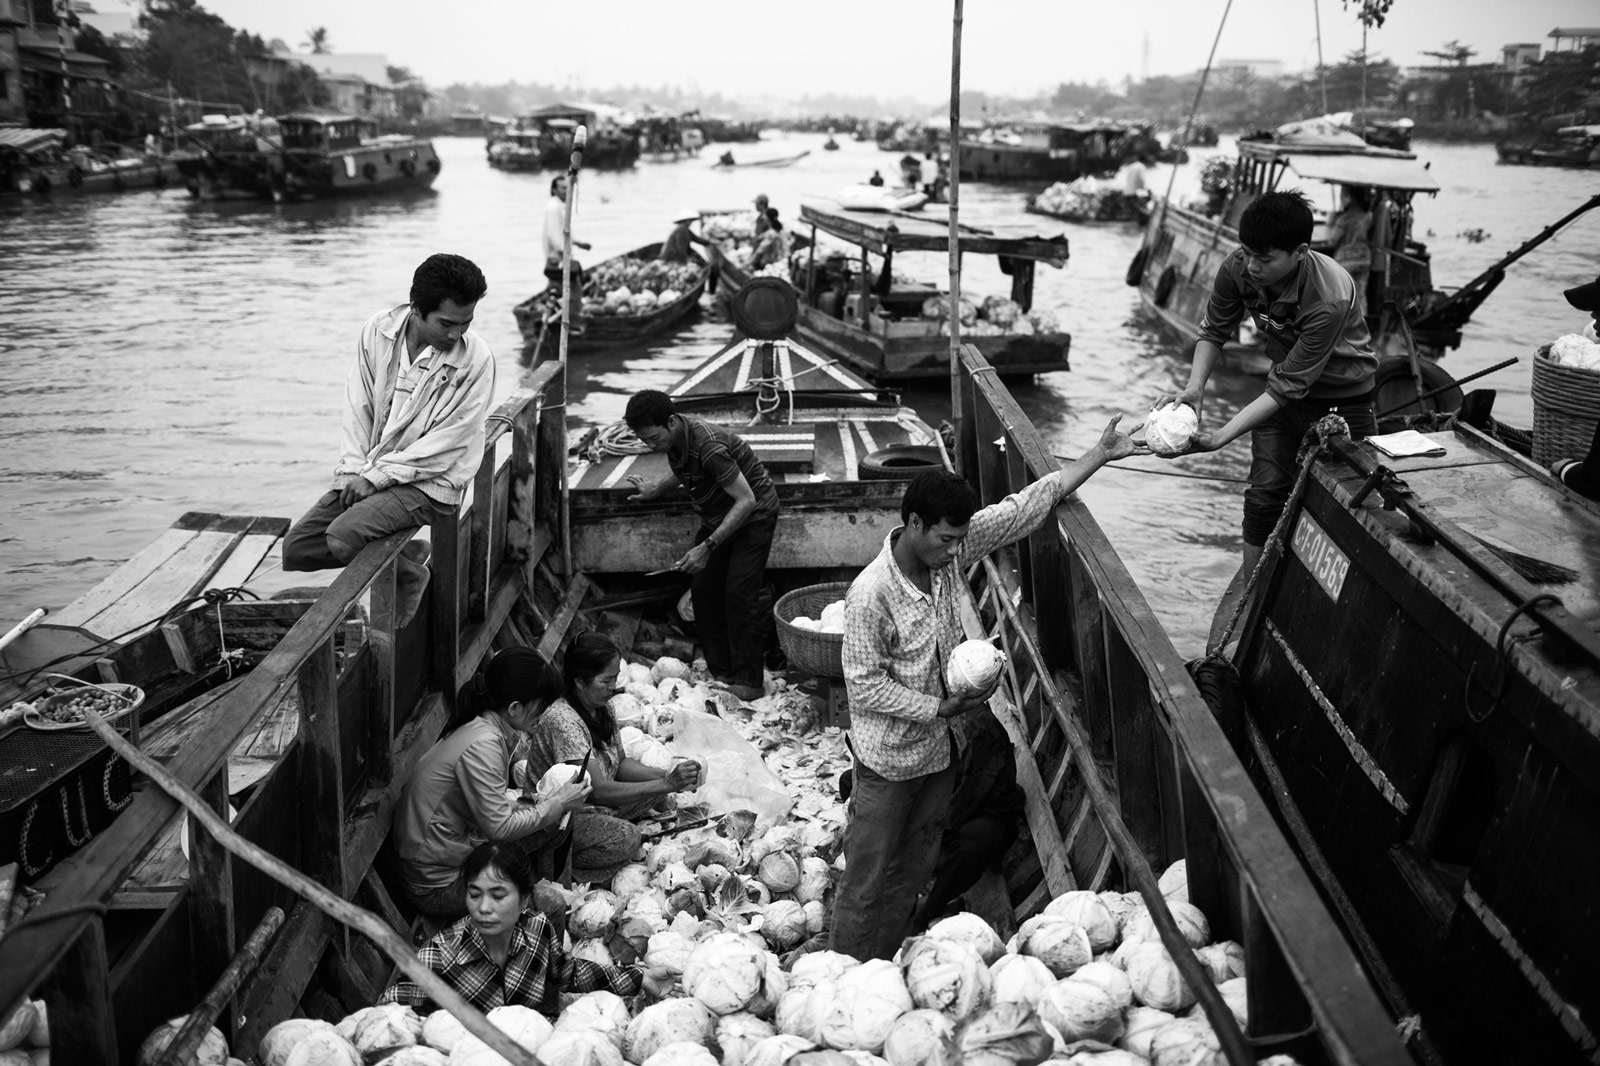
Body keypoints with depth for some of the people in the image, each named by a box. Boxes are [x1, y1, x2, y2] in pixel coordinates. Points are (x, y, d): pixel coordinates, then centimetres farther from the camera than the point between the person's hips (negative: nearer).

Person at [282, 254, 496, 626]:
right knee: (296, 549, 0)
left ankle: (408, 573, 3)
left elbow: (445, 441, -17)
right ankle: (406, 552, 12)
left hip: (430, 482, -5)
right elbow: (358, 405, 2)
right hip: (368, 474, 6)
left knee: (343, 537, -26)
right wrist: (354, 470, -8)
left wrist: (376, 477, -16)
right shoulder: (378, 330, -5)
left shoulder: (477, 360, -18)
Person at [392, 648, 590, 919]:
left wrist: (539, 803, 0)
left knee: (554, 825, 3)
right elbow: (499, 828, -23)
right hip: (438, 888, -9)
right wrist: (556, 805, -12)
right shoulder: (482, 747, -25)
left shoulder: (489, 733, 4)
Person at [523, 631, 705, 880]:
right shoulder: (562, 721, -28)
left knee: (658, 785, -3)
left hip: (591, 805, 9)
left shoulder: (601, 709, 1)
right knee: (625, 838, -30)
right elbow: (598, 789, -32)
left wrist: (666, 776, -12)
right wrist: (666, 784, -32)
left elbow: (620, 764, 6)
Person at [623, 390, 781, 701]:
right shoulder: (674, 439, -7)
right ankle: (720, 672, 10)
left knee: (739, 594, -14)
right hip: (718, 517, 9)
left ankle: (748, 682, -7)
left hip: (753, 515, -8)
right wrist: (654, 491, 18)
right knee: (702, 587, 2)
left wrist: (708, 547, -36)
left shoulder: (709, 446, -34)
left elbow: (746, 500, -34)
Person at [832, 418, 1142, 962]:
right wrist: (940, 707, -21)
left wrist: (1101, 454, -7)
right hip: (889, 757, -7)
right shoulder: (871, 593, -27)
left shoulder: (952, 548, -9)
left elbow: (1026, 507, -6)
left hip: (942, 744, 7)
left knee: (914, 867, 19)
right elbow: (865, 683, -21)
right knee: (867, 878, 8)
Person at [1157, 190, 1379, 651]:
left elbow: (1287, 388, -33)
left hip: (1341, 399, -5)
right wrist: (1195, 387, -22)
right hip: (1285, 381, 5)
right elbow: (1214, 329, -4)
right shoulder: (1238, 268, -21)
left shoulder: (1330, 298, -37)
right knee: (1266, 490, 2)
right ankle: (1250, 579, 19)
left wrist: (1222, 436, -39)